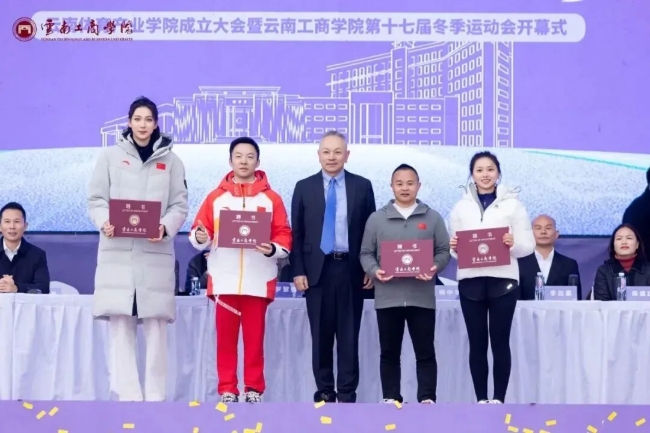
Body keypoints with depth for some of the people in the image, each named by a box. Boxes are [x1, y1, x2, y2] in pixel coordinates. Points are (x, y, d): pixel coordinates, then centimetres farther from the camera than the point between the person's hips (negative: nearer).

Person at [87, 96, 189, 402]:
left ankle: (155, 395, 3)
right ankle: (128, 394, -1)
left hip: (156, 252, 0)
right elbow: (96, 198, 7)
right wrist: (104, 222, -13)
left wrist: (166, 227, -14)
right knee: (120, 322, -4)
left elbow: (180, 204, 5)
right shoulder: (111, 156, 8)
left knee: (156, 323, -2)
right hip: (117, 251, 0)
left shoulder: (171, 161, 9)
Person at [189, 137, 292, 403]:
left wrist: (273, 249, -16)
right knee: (225, 337, 2)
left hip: (258, 281, -1)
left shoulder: (271, 198, 8)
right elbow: (200, 233, 8)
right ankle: (227, 390, 8)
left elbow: (285, 236, 4)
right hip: (224, 280, 1)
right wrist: (200, 237, -15)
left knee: (255, 337, 2)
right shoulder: (216, 197, 11)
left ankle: (254, 389, 10)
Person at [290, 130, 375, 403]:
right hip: (318, 269, 0)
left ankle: (347, 395, 7)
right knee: (321, 334, 4)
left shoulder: (362, 186, 6)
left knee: (349, 335, 2)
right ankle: (324, 393, 12)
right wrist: (298, 271, -4)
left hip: (351, 269, 0)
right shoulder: (304, 187, 6)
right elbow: (297, 233, 4)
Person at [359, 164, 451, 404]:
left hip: (422, 296, 0)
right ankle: (390, 398, 13)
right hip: (387, 296, 1)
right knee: (389, 352, 6)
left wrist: (434, 268, -14)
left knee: (425, 351, 1)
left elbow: (444, 251, 6)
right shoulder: (377, 218, 7)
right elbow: (366, 253, 7)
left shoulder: (433, 218, 7)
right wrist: (374, 270, -12)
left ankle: (427, 399, 5)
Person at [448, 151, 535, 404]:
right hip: (470, 281, 2)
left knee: (500, 342, 0)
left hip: (503, 280, -2)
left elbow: (528, 245, 1)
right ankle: (481, 399, 9)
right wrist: (453, 247, -10)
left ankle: (499, 399, 5)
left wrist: (513, 243, -20)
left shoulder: (513, 204, 5)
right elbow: (455, 248, 12)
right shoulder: (461, 207, 11)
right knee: (477, 343, 4)